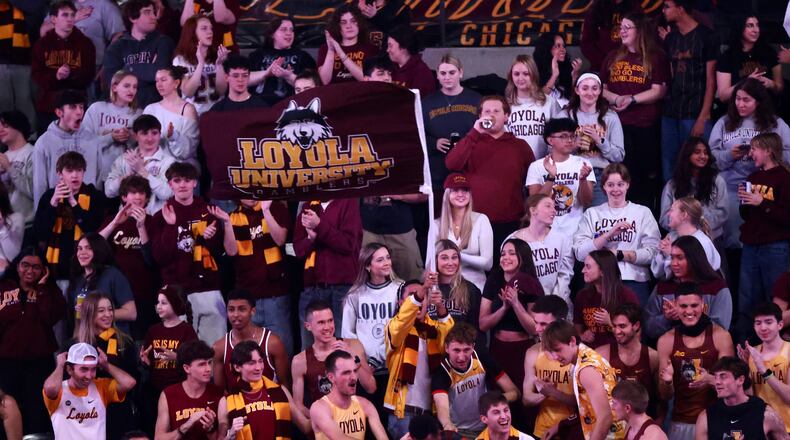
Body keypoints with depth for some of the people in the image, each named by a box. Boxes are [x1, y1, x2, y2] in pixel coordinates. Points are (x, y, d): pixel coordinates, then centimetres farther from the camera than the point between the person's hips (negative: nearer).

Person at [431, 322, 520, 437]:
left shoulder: (482, 360, -9)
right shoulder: (441, 372, -17)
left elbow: (514, 392, -6)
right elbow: (442, 406, -33)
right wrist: (448, 425, -55)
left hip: (484, 428, 2)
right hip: (457, 431, -1)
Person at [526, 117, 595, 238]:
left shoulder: (583, 164, 3)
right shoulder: (537, 167, 1)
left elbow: (587, 203, -3)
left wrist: (583, 179, -21)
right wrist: (551, 177, -20)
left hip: (576, 232, 1)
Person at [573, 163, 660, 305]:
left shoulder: (643, 212, 10)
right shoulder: (591, 213, 13)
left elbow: (652, 253, -2)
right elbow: (580, 253, -1)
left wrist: (618, 254, -5)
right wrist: (610, 233, -8)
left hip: (634, 281, -1)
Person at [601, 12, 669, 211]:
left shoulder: (656, 57, 0)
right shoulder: (613, 57, 13)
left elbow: (659, 91, -6)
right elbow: (601, 88, 14)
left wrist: (632, 99, -14)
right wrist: (615, 98, -6)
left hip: (646, 125, -3)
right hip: (617, 123, 3)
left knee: (647, 173, 1)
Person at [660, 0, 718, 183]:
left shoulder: (706, 36, -4)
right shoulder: (670, 37, 12)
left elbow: (711, 80, -7)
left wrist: (703, 118, -12)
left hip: (695, 114, -5)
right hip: (670, 113, 5)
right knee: (668, 164, 7)